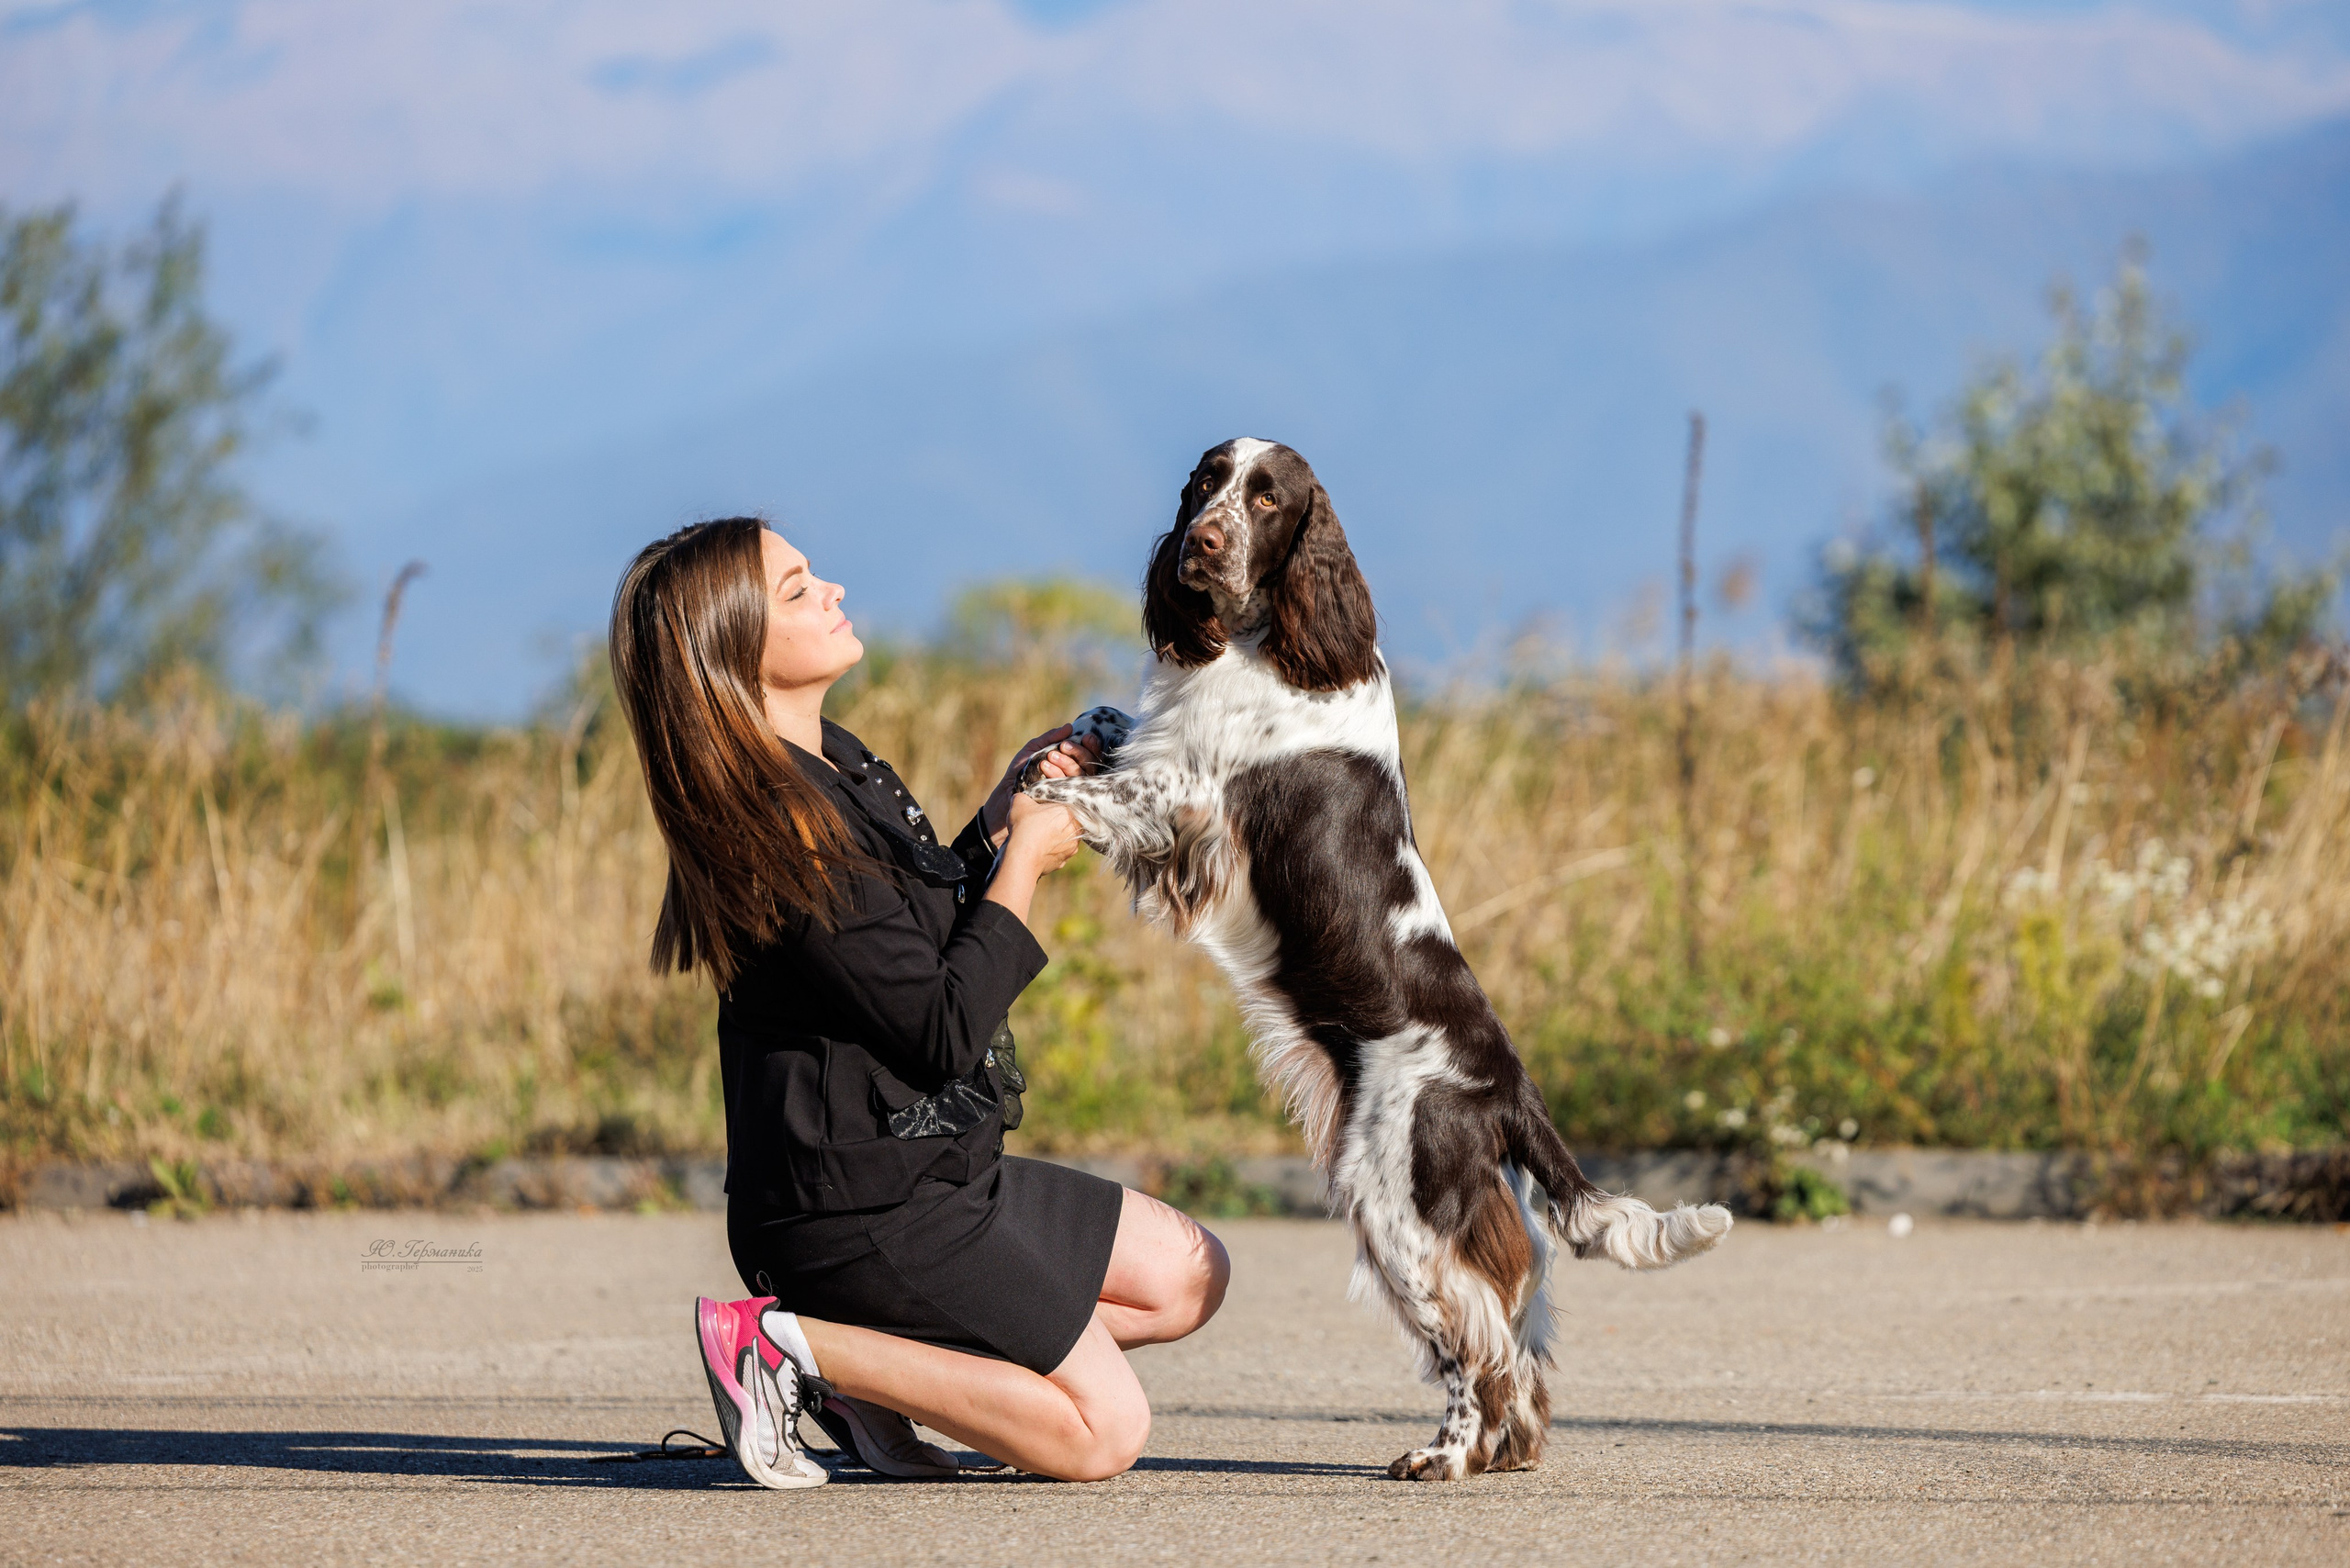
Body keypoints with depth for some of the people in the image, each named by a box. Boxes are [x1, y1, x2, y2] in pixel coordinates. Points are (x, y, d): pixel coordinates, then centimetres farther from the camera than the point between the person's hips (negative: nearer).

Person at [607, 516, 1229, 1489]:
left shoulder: (835, 763, 8)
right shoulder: (778, 825, -23)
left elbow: (931, 927, 22)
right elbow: (946, 1032, -22)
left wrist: (1006, 810, 9)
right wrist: (1024, 860, -11)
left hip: (929, 1168, 10)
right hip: (860, 1209, -10)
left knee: (1187, 1277, 15)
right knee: (1104, 1430, -10)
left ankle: (870, 1370, 9)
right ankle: (787, 1346, -7)